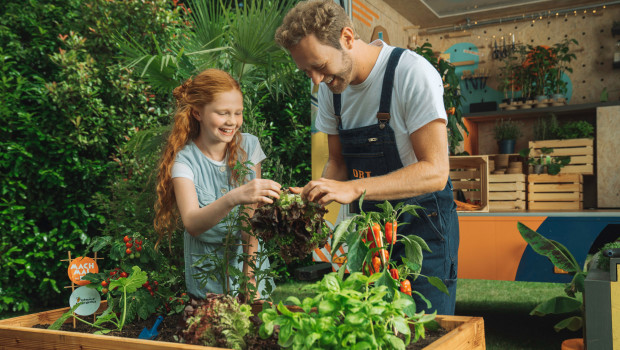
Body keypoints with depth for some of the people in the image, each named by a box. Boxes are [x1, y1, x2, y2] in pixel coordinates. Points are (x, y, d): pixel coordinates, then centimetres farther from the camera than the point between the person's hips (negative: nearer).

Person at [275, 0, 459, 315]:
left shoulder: (412, 74, -21)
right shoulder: (331, 86, 0)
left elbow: (435, 171, -25)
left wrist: (353, 188, -33)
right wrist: (318, 194, -12)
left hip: (423, 227, -5)